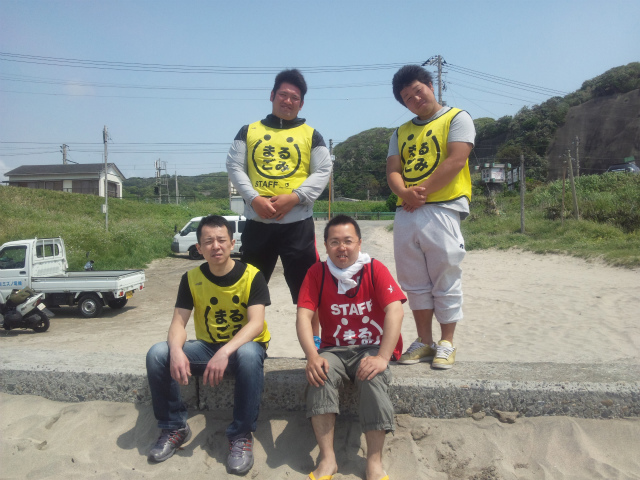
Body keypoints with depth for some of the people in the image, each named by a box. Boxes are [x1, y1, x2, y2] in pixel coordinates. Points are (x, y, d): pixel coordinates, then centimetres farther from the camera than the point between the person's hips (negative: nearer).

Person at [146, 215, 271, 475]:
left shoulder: (252, 276, -14)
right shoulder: (191, 278, -4)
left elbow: (256, 323, -24)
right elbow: (178, 322, -9)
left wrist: (225, 352, -41)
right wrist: (176, 350, -33)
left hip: (244, 345, -3)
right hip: (207, 345, 4)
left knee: (249, 354, -39)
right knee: (157, 354, -21)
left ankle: (242, 435, -21)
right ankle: (175, 427, -2)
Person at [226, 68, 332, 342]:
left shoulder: (311, 135, 11)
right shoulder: (249, 131, 13)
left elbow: (322, 172, 2)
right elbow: (234, 167, 6)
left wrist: (294, 197, -13)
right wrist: (254, 198, -10)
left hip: (298, 222, -1)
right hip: (257, 222, 2)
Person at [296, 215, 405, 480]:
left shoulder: (375, 269, -7)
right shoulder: (317, 273, -2)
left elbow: (395, 311, -19)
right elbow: (304, 315, -11)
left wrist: (382, 358, -29)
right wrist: (312, 356, -27)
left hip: (372, 348, -1)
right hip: (334, 349, 2)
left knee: (373, 377, -31)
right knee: (320, 374, -28)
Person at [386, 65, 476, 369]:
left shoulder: (456, 118, 6)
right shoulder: (401, 133, 22)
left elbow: (456, 161, -9)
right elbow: (392, 171, 10)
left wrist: (422, 192, -12)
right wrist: (405, 193, -12)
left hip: (442, 209, -5)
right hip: (405, 213, 6)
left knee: (445, 281, -1)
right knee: (415, 283, 8)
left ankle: (446, 343, 11)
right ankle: (424, 342, 19)